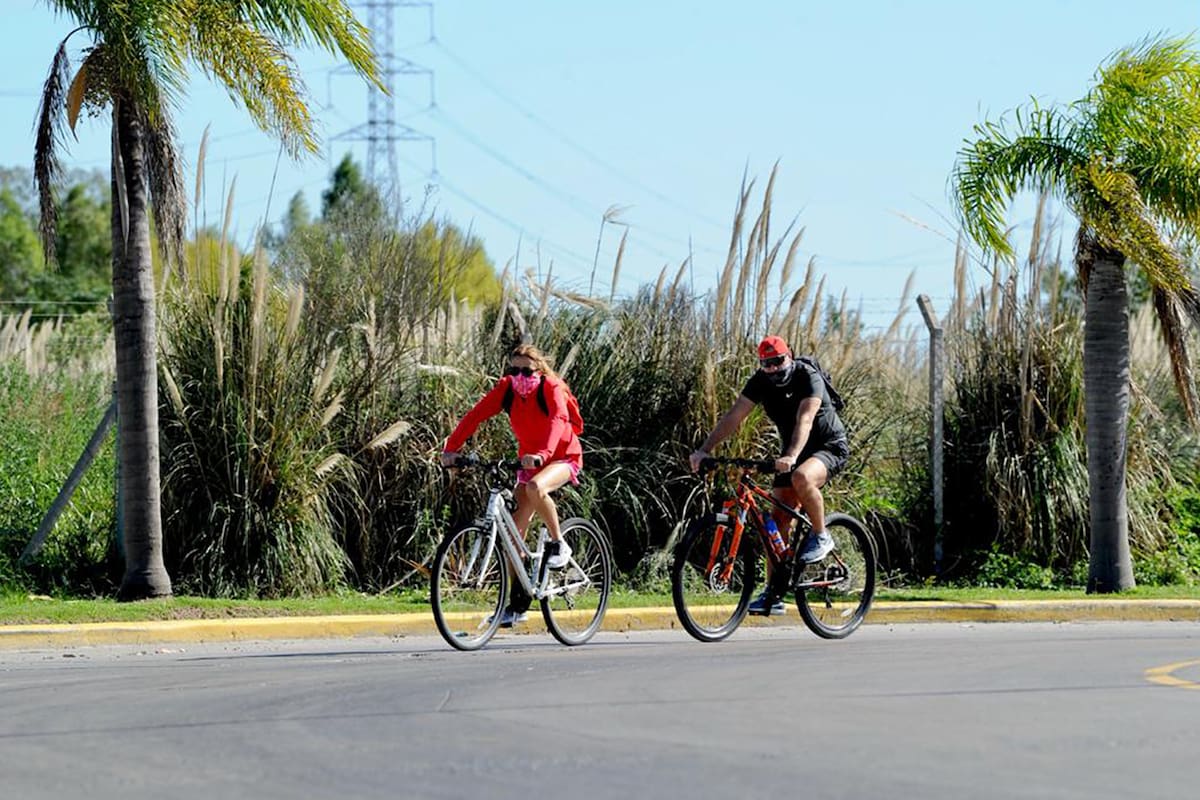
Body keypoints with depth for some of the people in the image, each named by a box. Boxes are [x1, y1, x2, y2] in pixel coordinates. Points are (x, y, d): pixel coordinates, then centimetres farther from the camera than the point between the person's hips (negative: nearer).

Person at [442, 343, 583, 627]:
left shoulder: (551, 388, -20)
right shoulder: (506, 389, -8)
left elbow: (558, 420, -37)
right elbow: (475, 415, -16)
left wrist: (542, 453, -55)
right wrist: (451, 449, -29)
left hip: (563, 457, -5)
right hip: (529, 460, 5)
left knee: (535, 487, -38)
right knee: (514, 530, -4)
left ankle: (558, 544, -15)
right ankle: (517, 602, 5)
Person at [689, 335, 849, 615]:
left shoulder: (808, 377, -22)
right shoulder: (760, 382, -6)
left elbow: (804, 420, -37)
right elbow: (733, 416, -12)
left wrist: (791, 457, -53)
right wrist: (704, 450, -24)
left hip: (830, 446, -6)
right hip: (791, 452, 6)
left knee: (801, 477, -39)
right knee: (777, 521, -5)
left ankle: (820, 537, -14)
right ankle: (773, 594, -2)